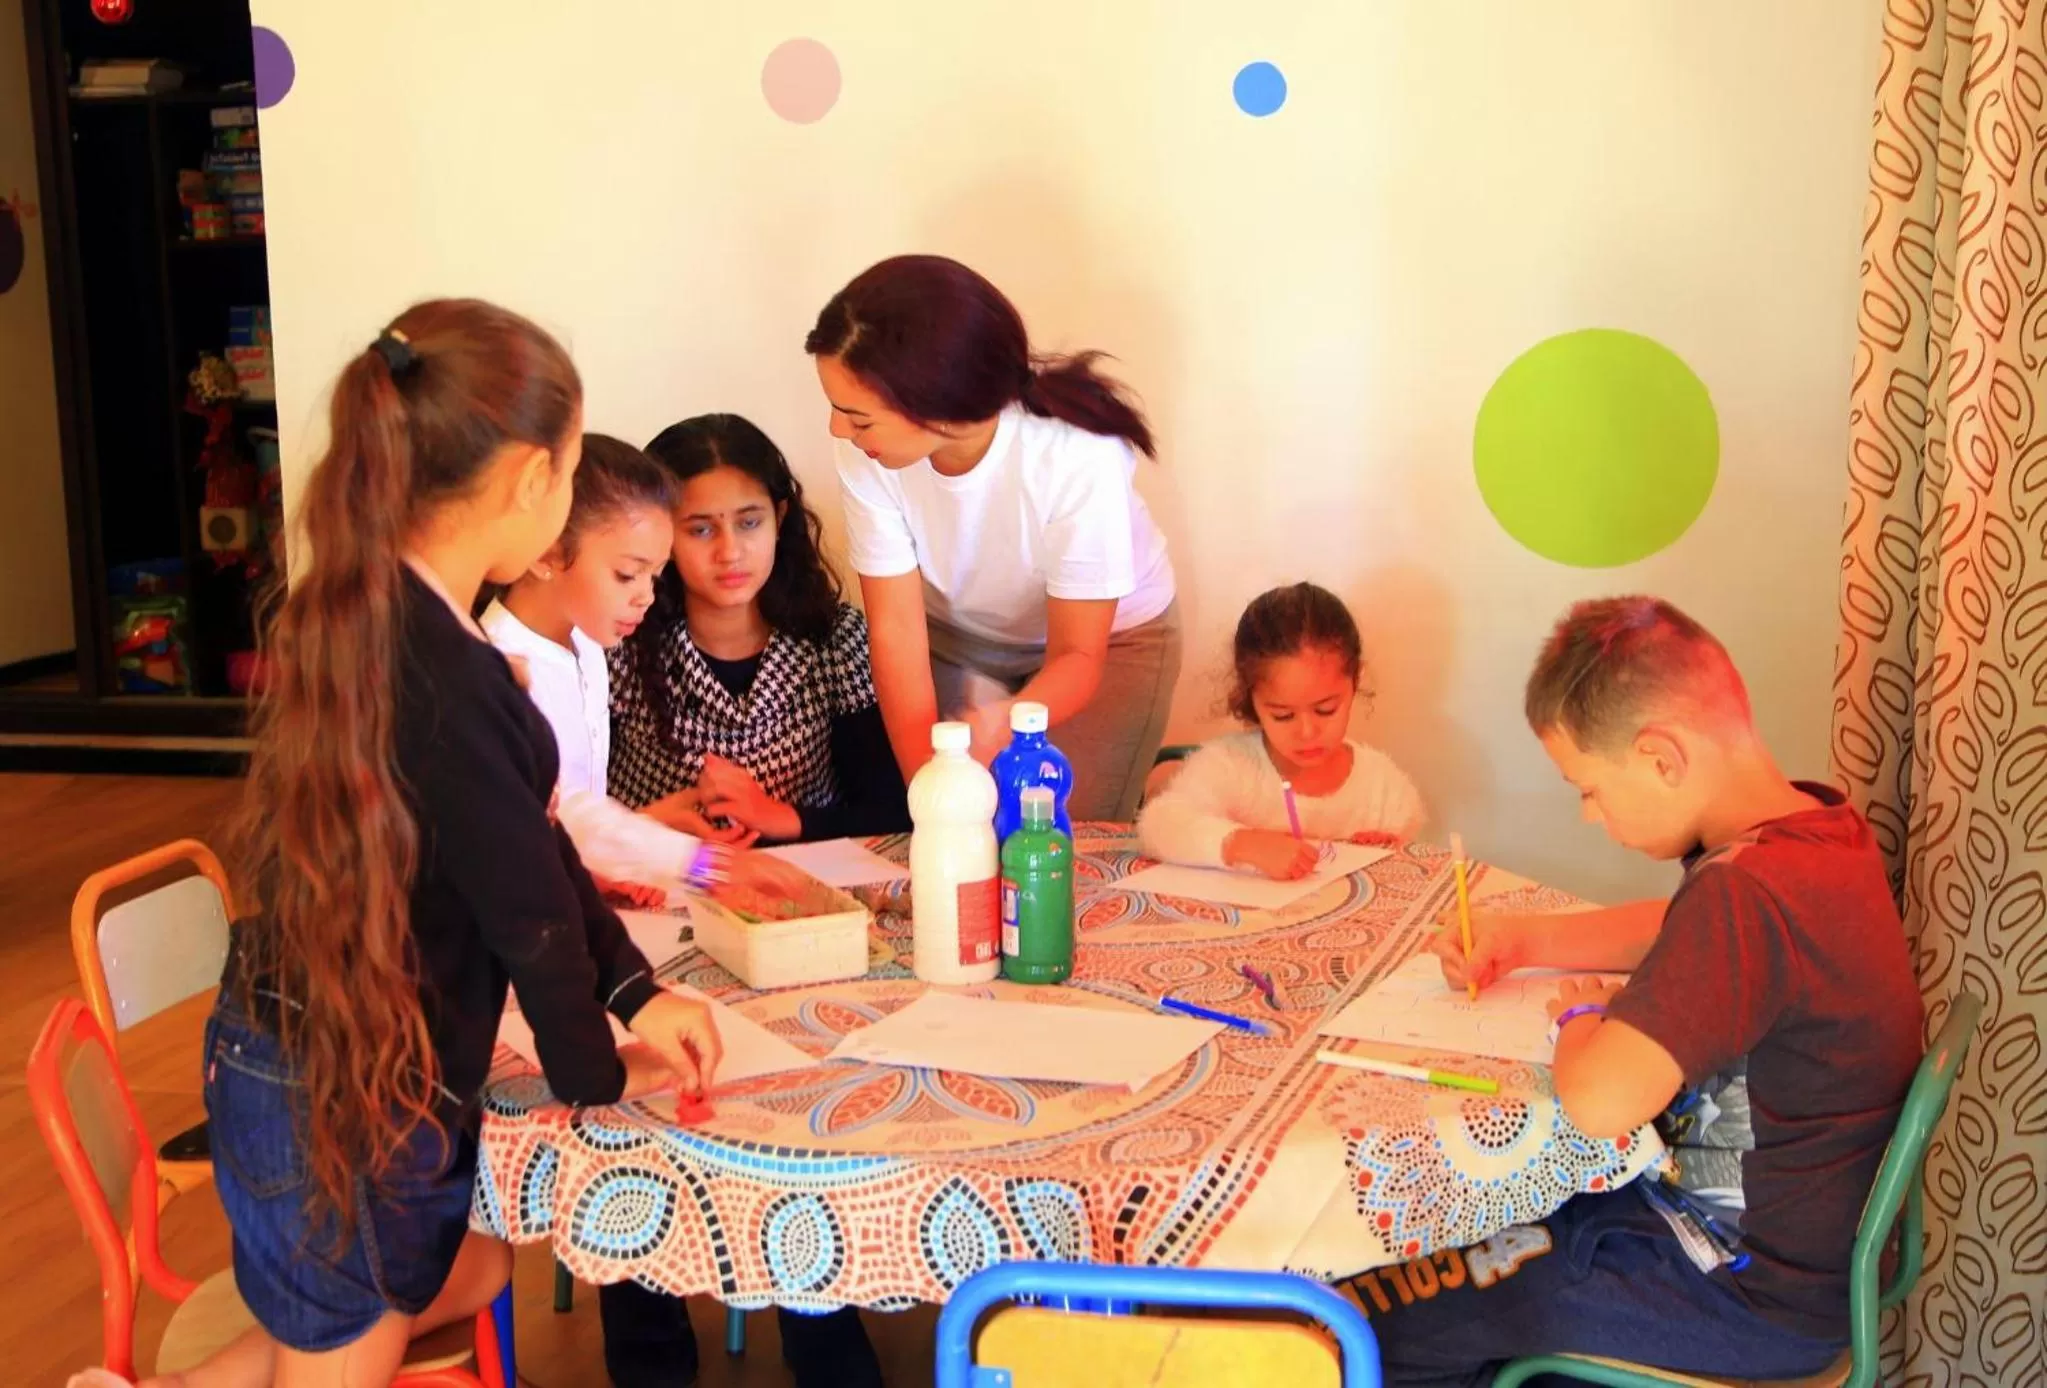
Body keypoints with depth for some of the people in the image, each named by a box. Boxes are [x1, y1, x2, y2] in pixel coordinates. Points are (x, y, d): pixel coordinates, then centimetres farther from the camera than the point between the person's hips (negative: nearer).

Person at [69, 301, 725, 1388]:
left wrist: (635, 992, 4)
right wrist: (595, 1076, -2)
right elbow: (527, 909, -19)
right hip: (352, 1098, -9)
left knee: (472, 1271, 28)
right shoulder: (446, 685, -32)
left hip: (295, 1055, 9)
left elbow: (532, 843, 4)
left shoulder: (363, 615, -1)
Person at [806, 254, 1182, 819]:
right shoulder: (867, 454, -31)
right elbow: (896, 627, -23)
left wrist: (1006, 723, -51)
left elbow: (1077, 658, -28)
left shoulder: (1078, 458, -38)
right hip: (958, 635, 2)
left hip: (1109, 635, -2)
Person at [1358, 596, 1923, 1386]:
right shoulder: (1816, 820, -1)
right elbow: (1680, 932, 19)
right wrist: (1524, 942, 8)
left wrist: (1578, 1017, -15)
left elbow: (1599, 1100, -37)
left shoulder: (1750, 893, -33)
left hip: (1754, 1294, -10)